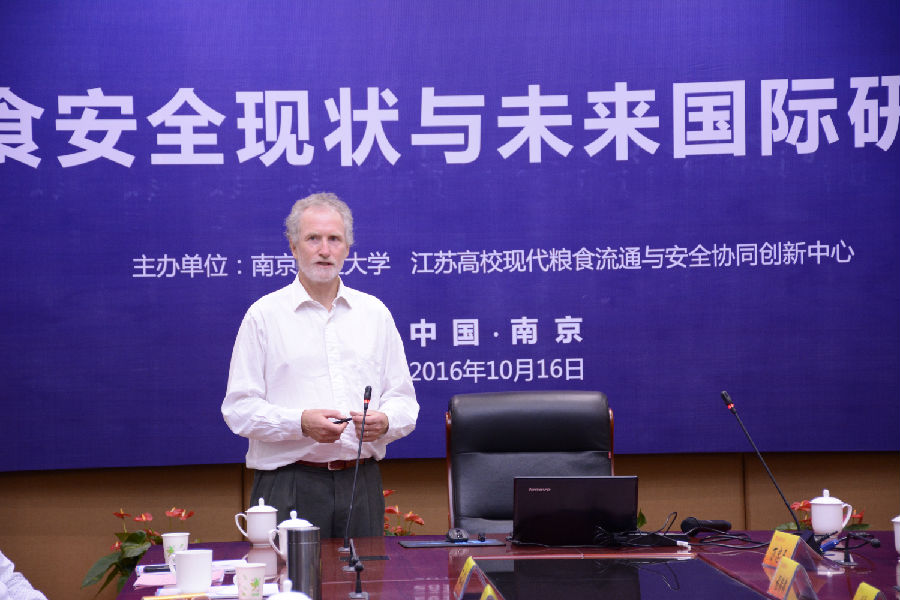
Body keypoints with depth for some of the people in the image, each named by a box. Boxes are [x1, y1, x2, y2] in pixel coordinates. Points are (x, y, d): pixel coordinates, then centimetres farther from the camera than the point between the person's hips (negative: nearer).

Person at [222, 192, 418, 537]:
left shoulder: (375, 313, 14)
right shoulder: (264, 315, 3)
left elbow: (403, 400, 14)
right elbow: (239, 408, -3)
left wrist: (384, 421, -8)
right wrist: (301, 422, -18)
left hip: (361, 483, 3)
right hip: (289, 485, -3)